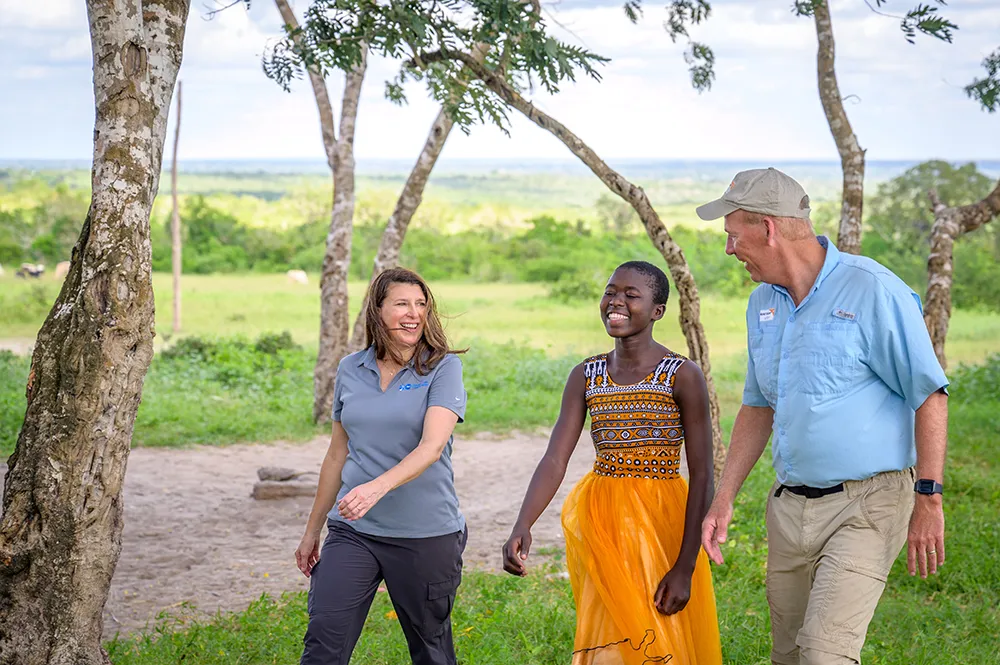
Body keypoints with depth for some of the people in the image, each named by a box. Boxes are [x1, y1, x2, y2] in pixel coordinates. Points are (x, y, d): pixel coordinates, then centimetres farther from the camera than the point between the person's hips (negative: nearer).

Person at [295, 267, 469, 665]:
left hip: (426, 533, -3)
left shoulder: (442, 367, -4)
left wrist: (378, 487, -35)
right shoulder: (351, 370, 8)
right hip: (353, 532, 3)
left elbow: (432, 446, -18)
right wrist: (312, 531, 19)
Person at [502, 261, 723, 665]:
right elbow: (555, 459, -5)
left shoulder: (683, 377, -8)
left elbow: (702, 478, -11)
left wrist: (684, 568, -17)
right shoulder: (585, 377, 4)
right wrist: (521, 528, -22)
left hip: (661, 525, -4)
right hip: (600, 524, 4)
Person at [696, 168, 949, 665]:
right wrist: (723, 499, 13)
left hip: (866, 504, -7)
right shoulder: (762, 303, 10)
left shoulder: (871, 290, -13)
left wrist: (928, 500, -14)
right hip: (789, 507, 7)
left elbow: (930, 395, -11)